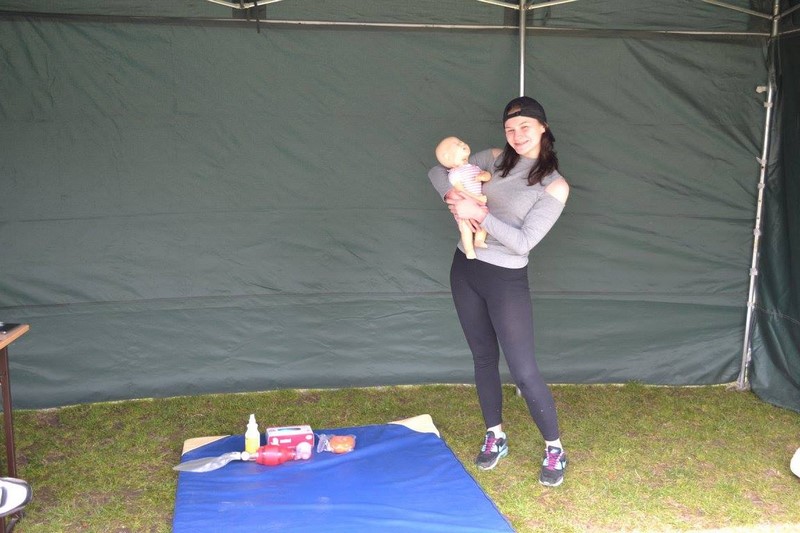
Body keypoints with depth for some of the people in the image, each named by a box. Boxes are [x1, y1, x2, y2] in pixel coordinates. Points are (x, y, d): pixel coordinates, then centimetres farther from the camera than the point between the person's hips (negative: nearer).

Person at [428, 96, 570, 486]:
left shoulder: (555, 186, -11)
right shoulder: (496, 160, 4)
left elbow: (523, 241, -18)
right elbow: (439, 171, 7)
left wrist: (480, 214, -24)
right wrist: (453, 197, -13)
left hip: (506, 280, -5)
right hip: (466, 269, 5)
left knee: (524, 372, -4)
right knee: (483, 359, 16)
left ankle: (555, 450, 16)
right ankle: (495, 438, 32)